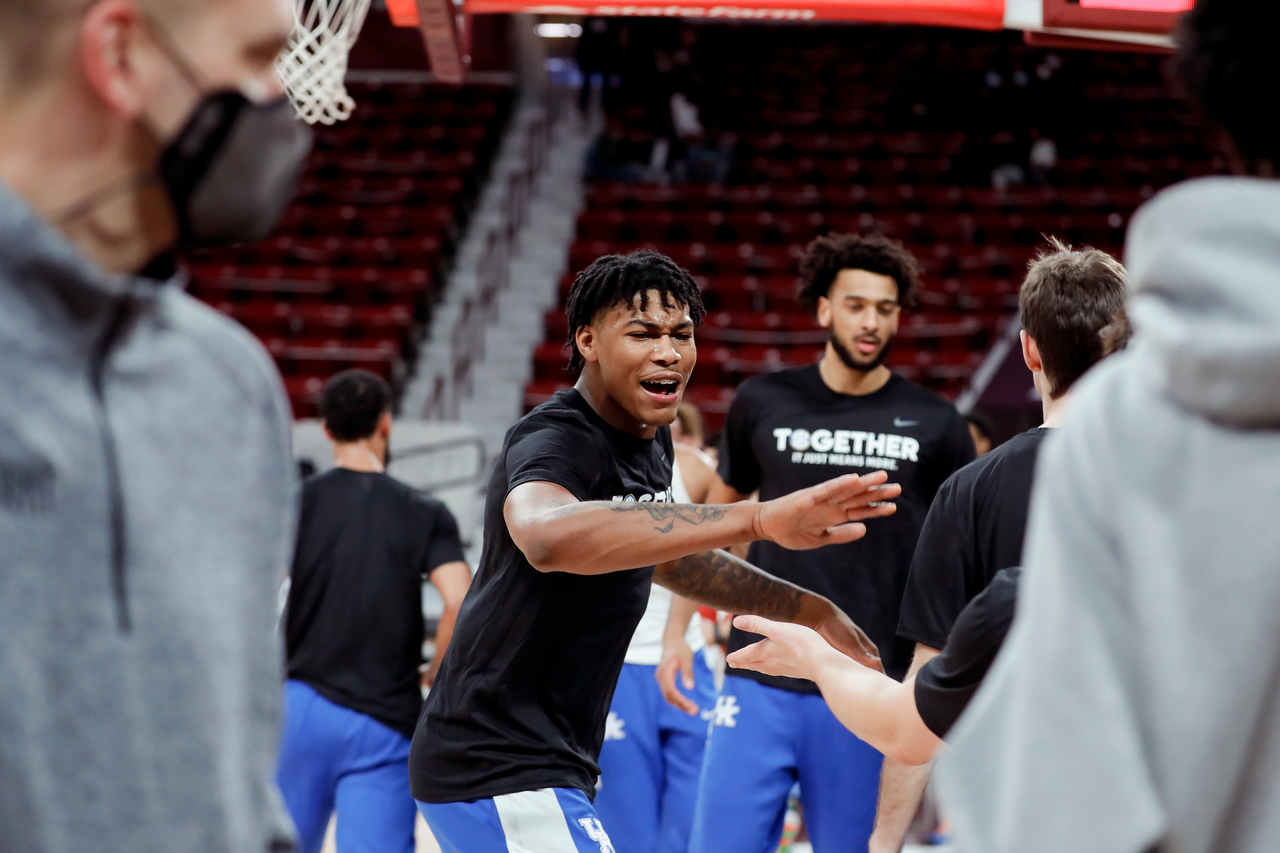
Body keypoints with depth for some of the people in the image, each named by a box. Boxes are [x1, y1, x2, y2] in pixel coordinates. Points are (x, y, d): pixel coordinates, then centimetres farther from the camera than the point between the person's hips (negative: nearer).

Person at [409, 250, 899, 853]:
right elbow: (548, 535, -46)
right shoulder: (554, 441, -21)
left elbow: (666, 556, 29)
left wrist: (809, 610, 26)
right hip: (502, 776, -10)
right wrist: (758, 519, -52)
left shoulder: (651, 441, 9)